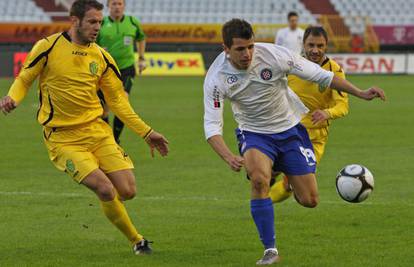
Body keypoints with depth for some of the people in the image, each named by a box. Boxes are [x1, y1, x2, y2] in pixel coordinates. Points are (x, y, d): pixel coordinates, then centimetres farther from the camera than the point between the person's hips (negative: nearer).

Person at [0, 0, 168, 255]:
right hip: (63, 138, -4)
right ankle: (137, 240, -1)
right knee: (106, 189, -21)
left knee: (127, 192, -8)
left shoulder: (101, 57, 4)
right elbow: (24, 79, 5)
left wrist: (146, 132, 9)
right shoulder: (48, 47, -8)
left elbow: (118, 100, 12)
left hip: (97, 131, 4)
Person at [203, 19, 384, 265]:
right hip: (255, 133, -1)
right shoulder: (216, 78, -22)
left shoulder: (274, 55, -23)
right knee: (259, 178, -33)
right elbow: (212, 125, -22)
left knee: (309, 200, -1)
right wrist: (229, 158, -40)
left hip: (291, 128, 1)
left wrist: (360, 93, -14)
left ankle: (290, 179, 38)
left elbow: (318, 75, -13)